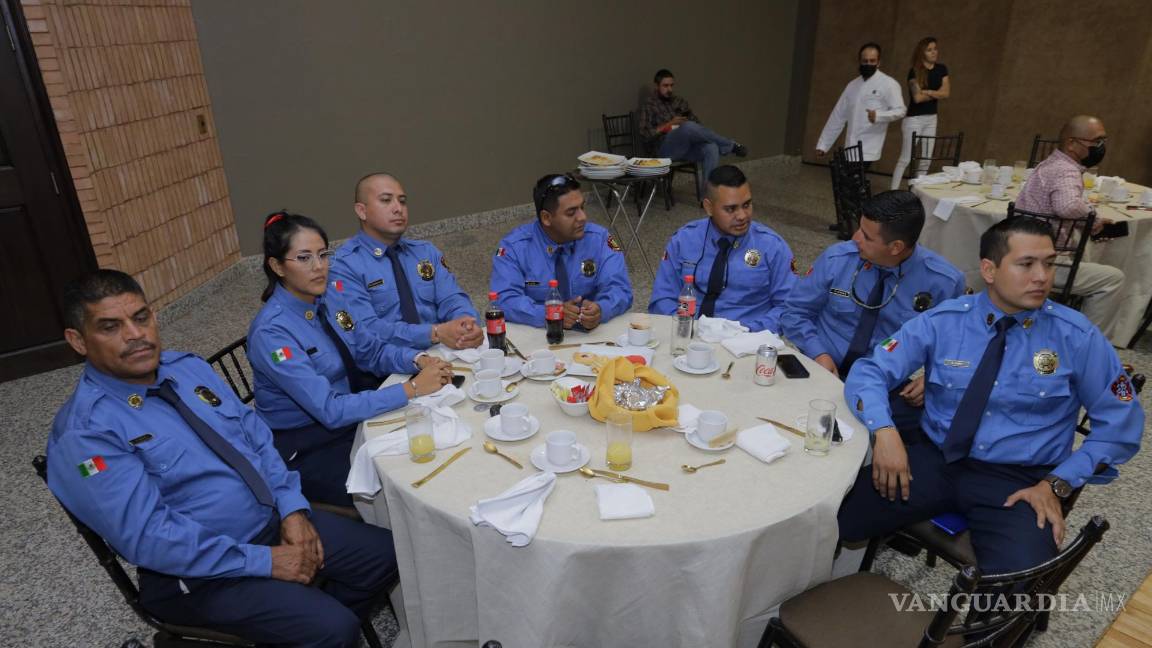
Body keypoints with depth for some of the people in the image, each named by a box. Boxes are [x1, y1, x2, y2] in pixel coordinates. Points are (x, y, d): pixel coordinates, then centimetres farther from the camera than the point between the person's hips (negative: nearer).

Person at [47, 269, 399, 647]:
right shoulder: (85, 434, -17)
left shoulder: (188, 367, 5)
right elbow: (150, 536, -23)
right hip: (199, 571, -7)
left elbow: (256, 435, 6)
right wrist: (265, 561, -20)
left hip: (275, 518, 7)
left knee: (387, 555, 3)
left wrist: (293, 509, -7)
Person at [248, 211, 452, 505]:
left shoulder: (330, 297, -4)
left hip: (352, 416, 7)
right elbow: (329, 410, -28)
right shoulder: (270, 333, -25)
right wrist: (412, 389, -31)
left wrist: (418, 360, -16)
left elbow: (371, 351, 5)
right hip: (307, 450, -6)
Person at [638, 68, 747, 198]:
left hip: (687, 146, 5)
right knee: (689, 127, -35)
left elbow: (696, 122, 21)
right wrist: (669, 124, -13)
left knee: (711, 148, -28)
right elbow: (645, 134, -6)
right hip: (666, 149, -5)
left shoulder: (680, 101, 21)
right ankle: (731, 146, -18)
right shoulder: (649, 104, 5)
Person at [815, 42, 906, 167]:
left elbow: (900, 110, -8)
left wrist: (878, 115, -28)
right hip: (850, 150, 6)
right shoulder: (852, 85, 15)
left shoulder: (888, 84, -1)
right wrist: (823, 144, 11)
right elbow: (838, 116, 15)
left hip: (867, 150, -6)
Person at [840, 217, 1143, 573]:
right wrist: (884, 432, -23)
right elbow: (869, 372, -4)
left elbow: (1121, 424, 4)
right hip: (936, 462, 1)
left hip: (1019, 482, 0)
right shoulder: (941, 321, -3)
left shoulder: (1078, 337, -3)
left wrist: (1057, 484, -6)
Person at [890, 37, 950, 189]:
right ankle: (893, 192, -8)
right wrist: (936, 94, -6)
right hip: (914, 119, -6)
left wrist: (927, 92, -14)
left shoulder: (941, 69, 7)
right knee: (905, 159, -9)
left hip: (931, 118, 7)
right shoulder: (915, 71, -11)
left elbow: (947, 93, -2)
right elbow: (917, 98, -19)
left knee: (925, 160, 8)